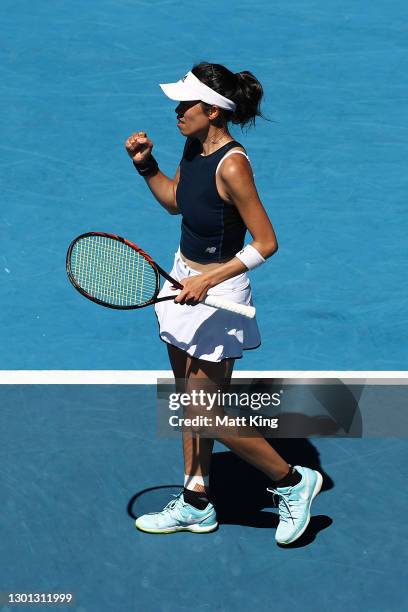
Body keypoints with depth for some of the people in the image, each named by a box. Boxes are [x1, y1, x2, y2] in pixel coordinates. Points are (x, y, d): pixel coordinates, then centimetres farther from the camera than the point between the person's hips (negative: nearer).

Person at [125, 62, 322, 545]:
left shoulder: (231, 166, -26)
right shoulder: (194, 145, -1)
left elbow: (266, 243, -23)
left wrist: (209, 280, -25)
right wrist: (145, 164, 3)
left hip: (215, 294, -9)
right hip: (185, 280, 9)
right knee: (190, 403, 17)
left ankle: (293, 482, 19)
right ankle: (196, 504, 32)